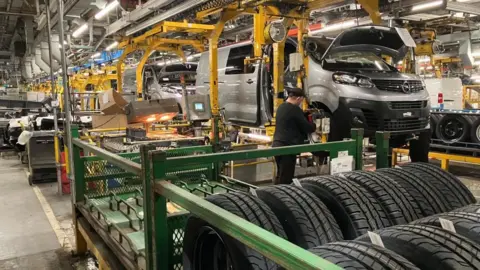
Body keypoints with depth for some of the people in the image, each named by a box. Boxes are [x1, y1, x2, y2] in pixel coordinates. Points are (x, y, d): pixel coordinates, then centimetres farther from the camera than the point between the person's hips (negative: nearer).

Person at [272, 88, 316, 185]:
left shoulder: (281, 107, 13)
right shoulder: (295, 109, -15)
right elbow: (307, 127, -9)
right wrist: (314, 126, 12)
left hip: (277, 145, 9)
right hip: (288, 147, -9)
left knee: (280, 176, 18)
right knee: (285, 178, -3)